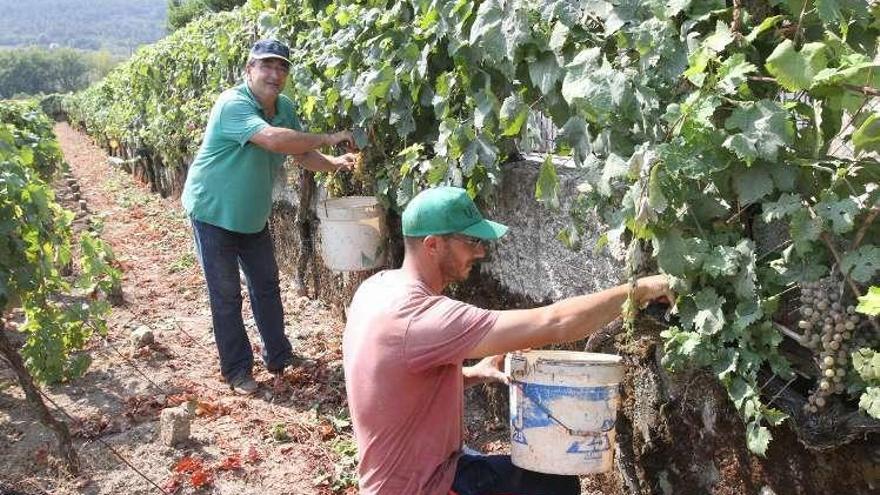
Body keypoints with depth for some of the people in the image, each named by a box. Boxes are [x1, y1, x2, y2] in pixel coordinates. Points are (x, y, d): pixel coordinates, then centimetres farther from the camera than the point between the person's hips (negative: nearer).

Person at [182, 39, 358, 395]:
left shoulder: (285, 108, -1)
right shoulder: (233, 104, -26)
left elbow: (301, 153, 6)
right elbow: (274, 139, -41)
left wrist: (334, 163, -14)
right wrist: (329, 138, -32)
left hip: (253, 216, 8)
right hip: (214, 213, -7)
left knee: (267, 286, 15)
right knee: (226, 295, 2)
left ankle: (279, 357, 30)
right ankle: (237, 371, 16)